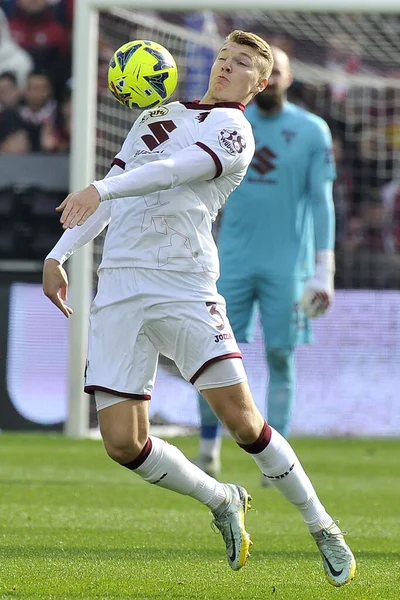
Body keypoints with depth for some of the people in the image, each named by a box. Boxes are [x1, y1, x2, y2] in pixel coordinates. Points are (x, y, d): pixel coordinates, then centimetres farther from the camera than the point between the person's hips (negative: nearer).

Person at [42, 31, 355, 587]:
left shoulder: (232, 130, -1)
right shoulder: (156, 115, 23)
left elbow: (174, 170, -19)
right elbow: (113, 192, 27)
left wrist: (100, 189, -33)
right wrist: (59, 255, 18)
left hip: (184, 286, -5)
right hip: (119, 286, 6)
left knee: (242, 420, -14)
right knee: (123, 443, -5)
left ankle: (322, 527, 5)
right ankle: (223, 502, 20)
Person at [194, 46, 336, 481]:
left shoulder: (312, 131, 0)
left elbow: (322, 200, -1)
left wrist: (324, 269, -6)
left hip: (288, 264, -2)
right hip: (233, 260, 2)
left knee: (280, 358, -1)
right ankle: (209, 445, 11)